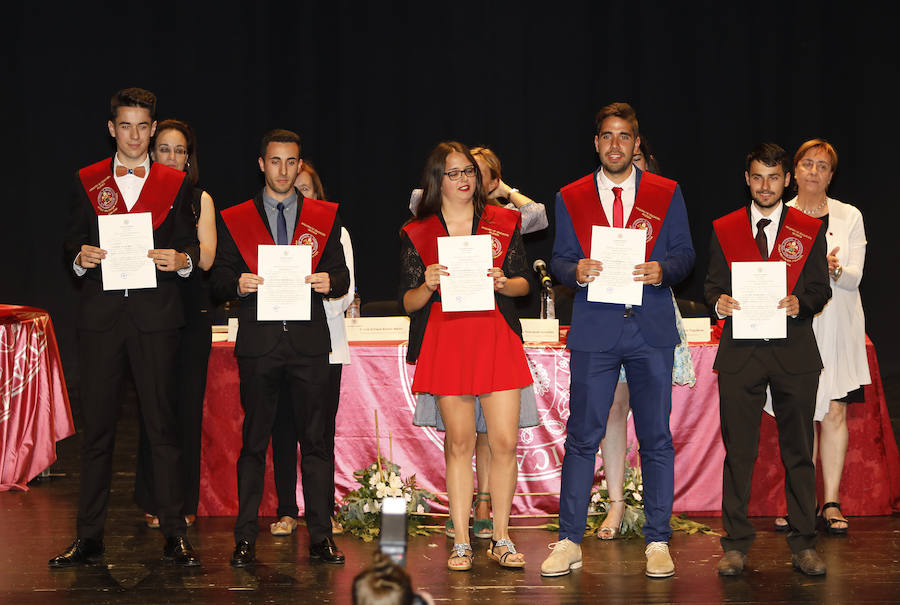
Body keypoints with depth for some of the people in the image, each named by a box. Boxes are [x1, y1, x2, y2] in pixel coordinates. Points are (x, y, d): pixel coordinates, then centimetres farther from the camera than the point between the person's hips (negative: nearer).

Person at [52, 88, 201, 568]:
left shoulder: (175, 183, 9)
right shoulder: (87, 182, 11)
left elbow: (189, 243, 8)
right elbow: (72, 240, 12)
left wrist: (181, 259, -14)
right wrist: (80, 257, -10)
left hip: (155, 314, -1)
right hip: (100, 314, 1)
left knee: (162, 423, 0)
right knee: (97, 426, 5)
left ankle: (175, 533, 7)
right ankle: (88, 536, 12)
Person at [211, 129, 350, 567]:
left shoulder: (324, 217, 12)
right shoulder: (234, 219, 10)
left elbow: (342, 278, 10)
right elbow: (219, 280, 7)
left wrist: (329, 281, -12)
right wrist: (238, 284, -14)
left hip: (309, 343, 1)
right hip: (258, 344, 0)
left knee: (316, 440, 1)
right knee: (253, 442, 3)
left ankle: (321, 536, 6)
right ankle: (245, 538, 7)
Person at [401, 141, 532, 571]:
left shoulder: (502, 223, 10)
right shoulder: (418, 233, 7)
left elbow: (524, 283, 12)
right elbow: (409, 303, 6)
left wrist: (504, 283, -9)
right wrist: (428, 285, -14)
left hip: (496, 337, 1)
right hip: (446, 341, -1)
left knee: (505, 441, -4)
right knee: (459, 442, 1)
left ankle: (501, 538, 8)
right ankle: (461, 541, 8)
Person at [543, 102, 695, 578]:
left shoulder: (666, 194, 8)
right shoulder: (571, 198, 9)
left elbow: (685, 254, 8)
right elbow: (559, 259, 10)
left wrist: (661, 270, -13)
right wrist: (575, 271, -12)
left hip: (652, 330, 0)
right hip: (594, 331, 0)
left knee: (656, 438, 3)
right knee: (582, 436, 0)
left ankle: (657, 542, 12)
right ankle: (569, 542, 7)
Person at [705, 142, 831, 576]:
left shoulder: (810, 231, 8)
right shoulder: (724, 229, 10)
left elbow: (821, 289, 6)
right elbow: (712, 283, 11)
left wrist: (800, 304, -15)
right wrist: (718, 302, -11)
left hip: (794, 350, 0)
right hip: (740, 350, 0)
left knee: (798, 451, 4)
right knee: (738, 451, 1)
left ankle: (803, 545, 12)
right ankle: (736, 545, 8)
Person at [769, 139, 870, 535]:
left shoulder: (850, 217, 6)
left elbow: (855, 276, -1)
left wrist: (833, 270, -24)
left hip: (836, 326, 0)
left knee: (834, 413, -2)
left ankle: (831, 503, 3)